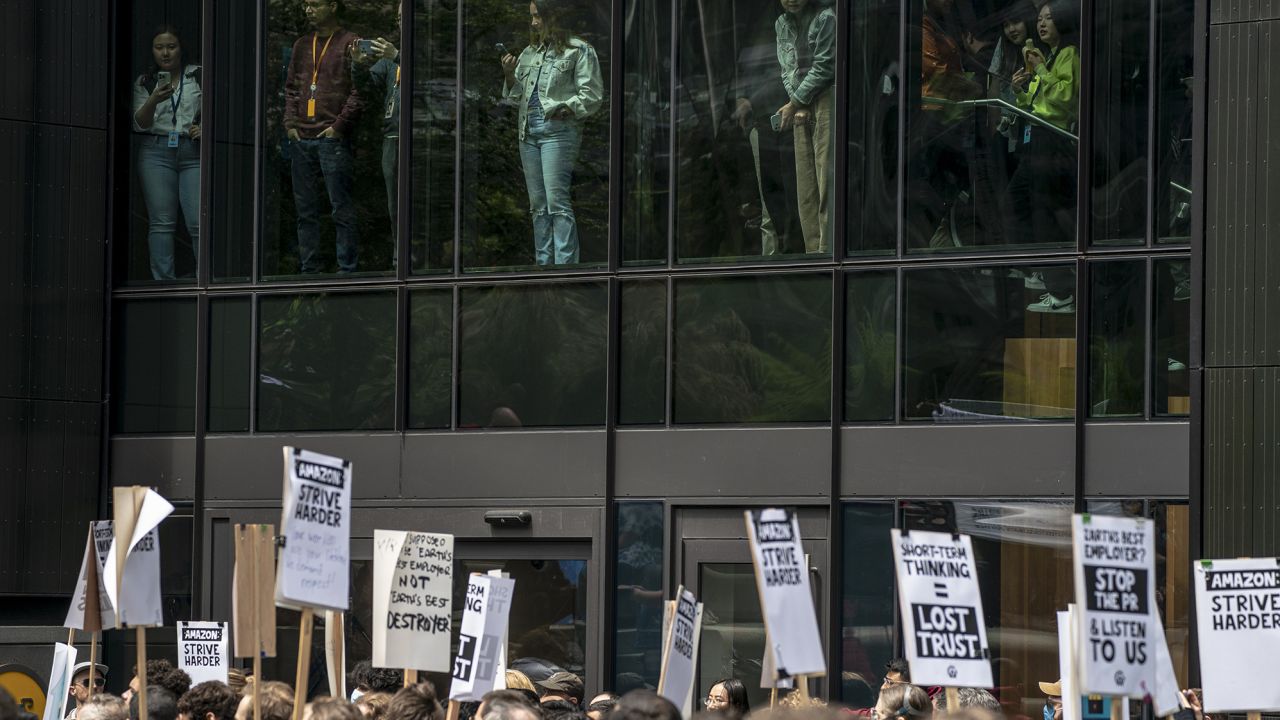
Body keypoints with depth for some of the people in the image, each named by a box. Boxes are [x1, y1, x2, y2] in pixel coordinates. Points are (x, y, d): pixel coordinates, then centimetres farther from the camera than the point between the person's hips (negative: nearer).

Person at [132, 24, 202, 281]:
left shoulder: (199, 76, 9)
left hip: (194, 153, -1)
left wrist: (205, 128, -6)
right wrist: (154, 100, -16)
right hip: (156, 152, 1)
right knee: (161, 222, -4)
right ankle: (163, 283, -3)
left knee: (199, 222, -11)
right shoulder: (144, 83, 12)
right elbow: (139, 124, 2)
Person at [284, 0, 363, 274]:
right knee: (305, 210, 8)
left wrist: (338, 126, -12)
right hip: (301, 139, 6)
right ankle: (308, 269, 12)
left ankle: (346, 269, -4)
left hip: (332, 139, -6)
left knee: (341, 208, -5)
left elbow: (358, 91, -7)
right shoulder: (302, 45, 17)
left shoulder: (350, 44, -1)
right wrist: (290, 122, 7)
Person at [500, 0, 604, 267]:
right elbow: (518, 95, 21)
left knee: (557, 201, -14)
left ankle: (566, 263, -17)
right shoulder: (529, 53, 18)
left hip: (559, 131, -7)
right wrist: (510, 75, 2)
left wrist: (565, 109, -18)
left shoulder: (579, 50, 0)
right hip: (528, 132, 7)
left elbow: (592, 95, -5)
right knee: (538, 204, 7)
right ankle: (543, 262, 11)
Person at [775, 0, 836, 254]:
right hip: (801, 104, 7)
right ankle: (813, 247, 8)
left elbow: (823, 68, -12)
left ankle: (828, 249, -13)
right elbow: (787, 68, 8)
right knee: (805, 179, 5)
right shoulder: (782, 24, 10)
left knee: (826, 176, -11)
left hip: (826, 97, -7)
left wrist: (794, 104, -9)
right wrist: (798, 107, -6)